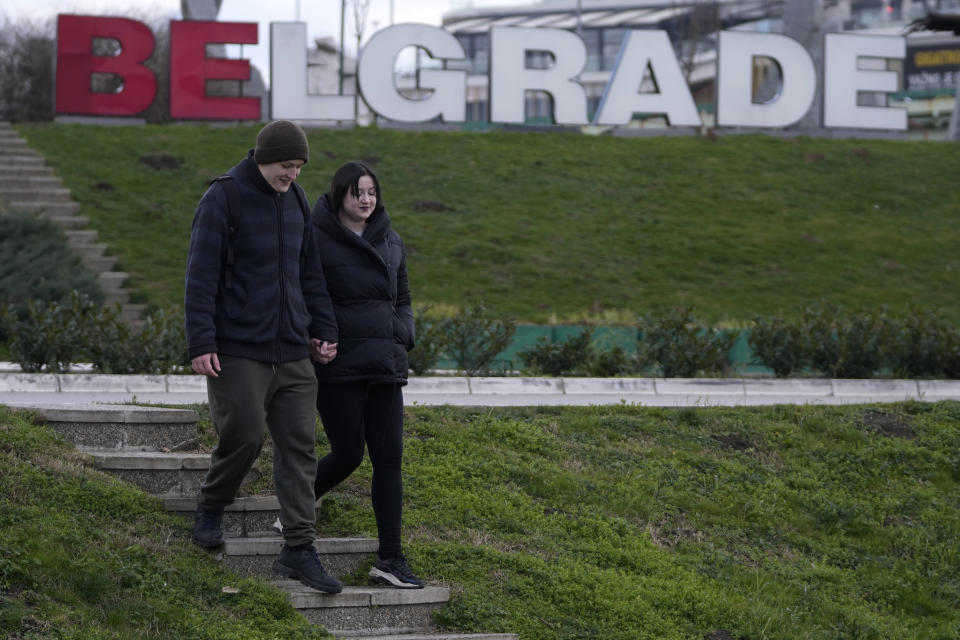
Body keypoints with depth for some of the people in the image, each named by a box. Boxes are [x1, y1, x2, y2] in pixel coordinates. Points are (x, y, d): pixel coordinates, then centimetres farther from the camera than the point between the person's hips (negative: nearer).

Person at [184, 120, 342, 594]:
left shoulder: (296, 200, 11)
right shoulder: (223, 199, -8)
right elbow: (201, 276, -11)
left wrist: (324, 330, 14)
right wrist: (200, 344, -16)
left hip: (292, 351, 6)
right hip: (238, 350, -6)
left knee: (299, 446, 0)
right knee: (244, 436, -8)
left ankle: (299, 550, 1)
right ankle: (211, 509, 22)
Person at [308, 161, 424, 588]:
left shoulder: (390, 242, 12)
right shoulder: (317, 240, -7)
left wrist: (403, 335, 7)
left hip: (385, 365, 6)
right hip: (338, 365, -5)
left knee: (389, 458, 0)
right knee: (348, 454, -4)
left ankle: (390, 558, 2)